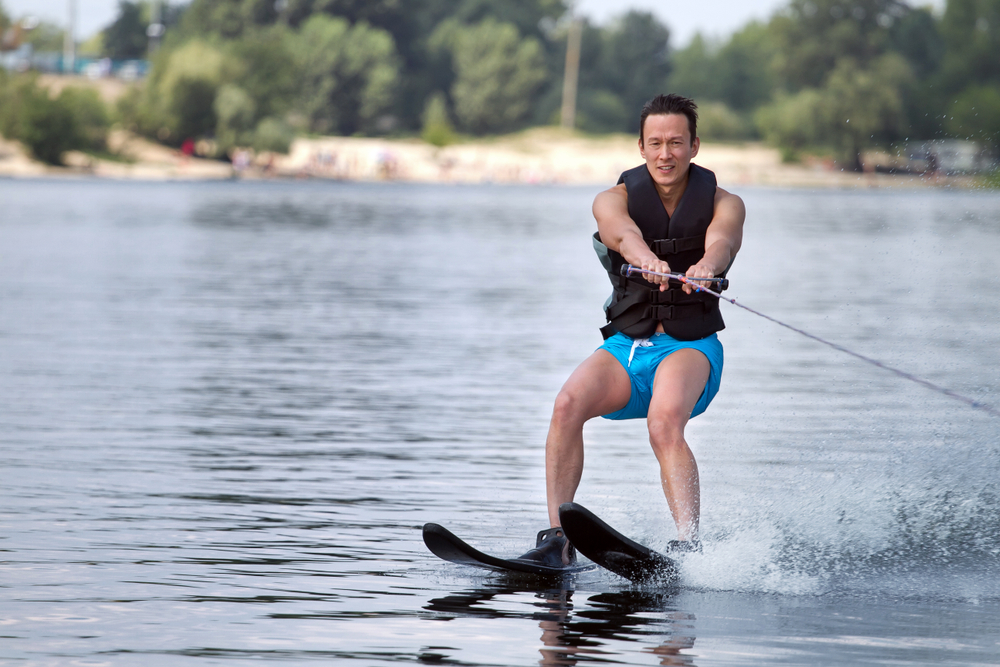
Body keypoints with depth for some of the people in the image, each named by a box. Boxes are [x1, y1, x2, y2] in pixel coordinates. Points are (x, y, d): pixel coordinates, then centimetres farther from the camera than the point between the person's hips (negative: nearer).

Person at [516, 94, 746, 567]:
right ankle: (557, 540, -24)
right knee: (568, 404, -27)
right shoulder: (614, 201, 3)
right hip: (626, 346, 3)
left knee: (664, 423, -35)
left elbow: (721, 241, -24)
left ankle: (688, 547, -47)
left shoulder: (723, 204, 1)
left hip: (690, 348, -3)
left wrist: (706, 266, -50)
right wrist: (649, 261, -48)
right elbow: (625, 234, -23)